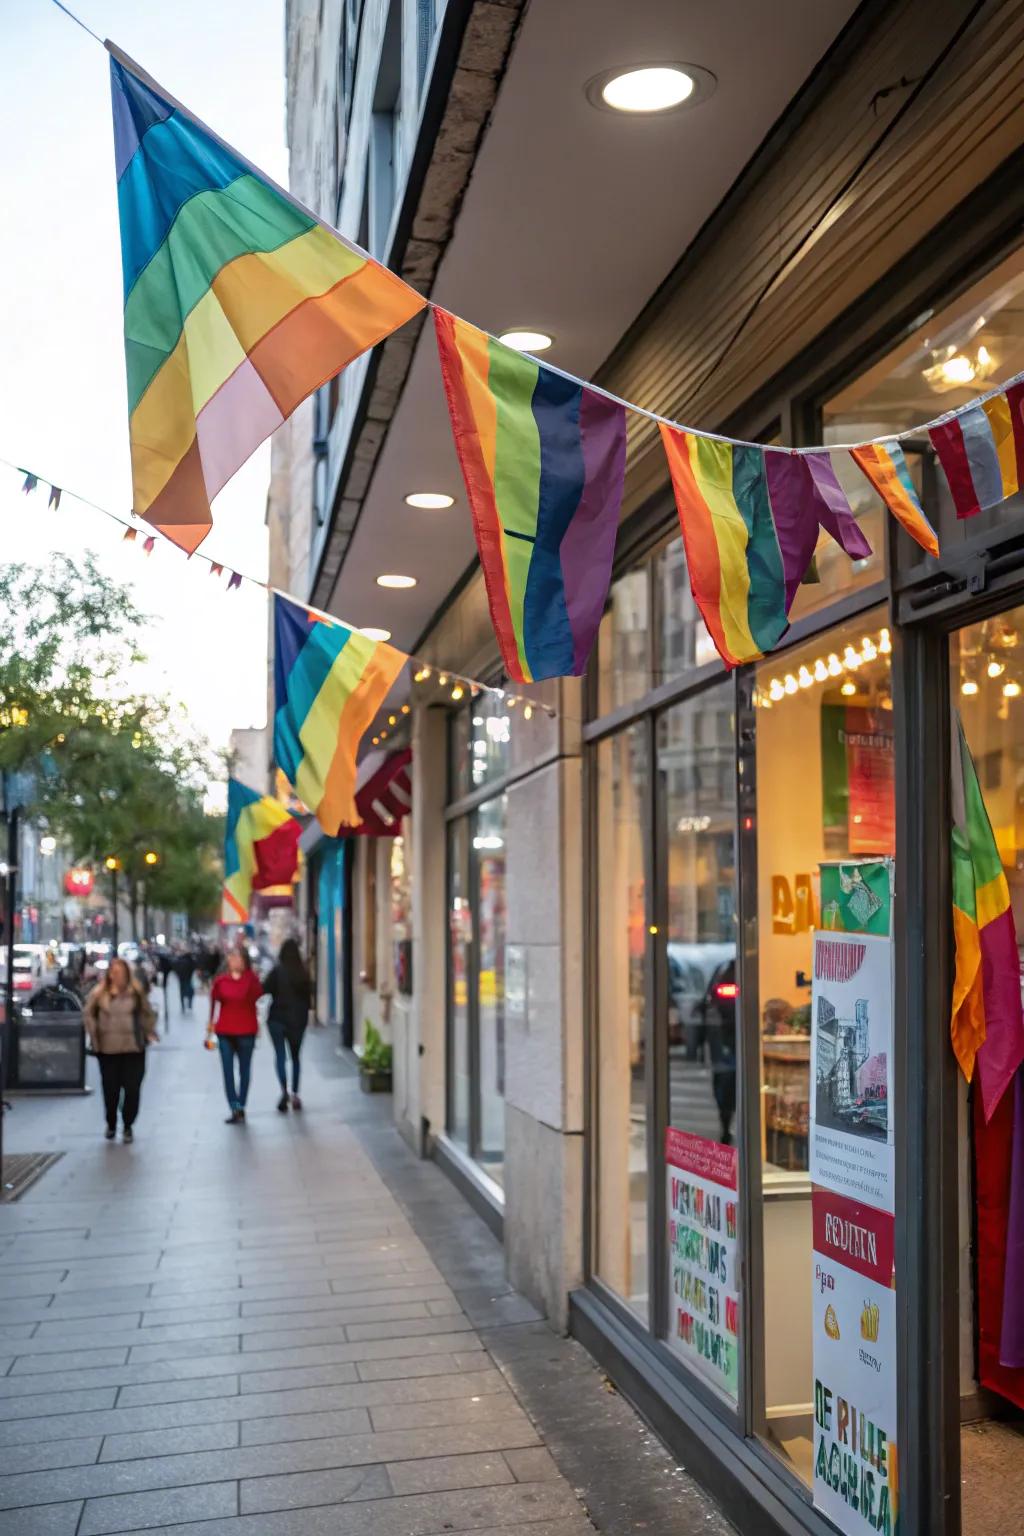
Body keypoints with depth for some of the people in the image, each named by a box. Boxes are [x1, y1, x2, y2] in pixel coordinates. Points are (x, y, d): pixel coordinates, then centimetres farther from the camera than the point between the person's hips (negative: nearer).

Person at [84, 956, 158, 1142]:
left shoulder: (136, 993, -1)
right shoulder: (99, 994, -1)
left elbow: (148, 1014, 9)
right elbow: (89, 1015, 8)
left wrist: (148, 1032, 2)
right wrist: (94, 1035, 2)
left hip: (133, 1049, 0)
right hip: (107, 1049, 0)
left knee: (132, 1088, -1)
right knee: (110, 1089, 6)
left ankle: (128, 1126, 15)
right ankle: (111, 1124, 28)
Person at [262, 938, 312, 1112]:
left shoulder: (277, 971, -11)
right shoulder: (304, 973, -1)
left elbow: (265, 989, -14)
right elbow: (309, 996, 5)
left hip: (277, 1018, -3)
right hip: (298, 1019, 3)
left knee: (280, 1055, -3)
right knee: (295, 1056, 14)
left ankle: (284, 1090, -23)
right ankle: (295, 1094, 13)